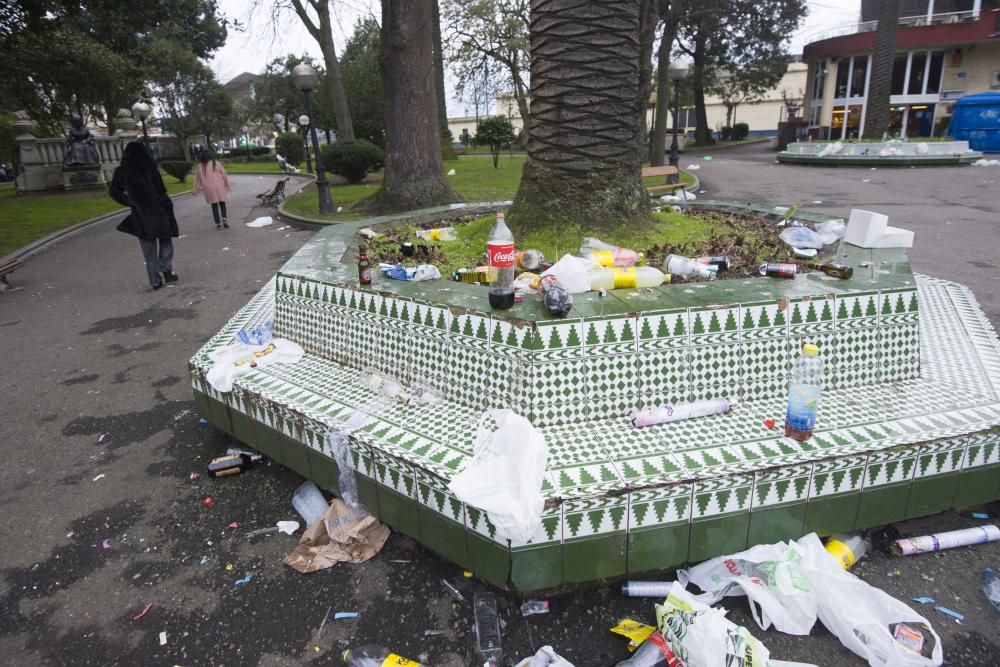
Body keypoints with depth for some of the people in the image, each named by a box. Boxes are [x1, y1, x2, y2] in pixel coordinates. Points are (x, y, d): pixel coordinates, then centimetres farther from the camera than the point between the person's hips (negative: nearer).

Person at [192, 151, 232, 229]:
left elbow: (198, 179, 9)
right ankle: (224, 219, -11)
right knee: (222, 204, 8)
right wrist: (228, 185, 9)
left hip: (208, 188, 1)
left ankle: (218, 223, 7)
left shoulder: (200, 166, 4)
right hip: (219, 187, -1)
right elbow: (224, 174, 1)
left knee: (214, 206, 9)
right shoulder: (216, 163, 0)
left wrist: (196, 190, 19)